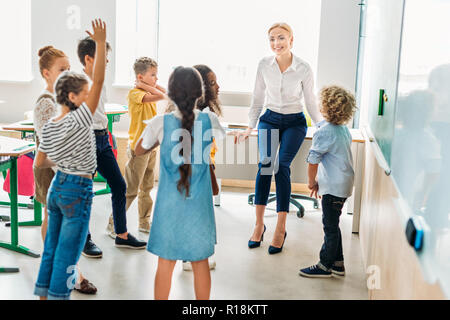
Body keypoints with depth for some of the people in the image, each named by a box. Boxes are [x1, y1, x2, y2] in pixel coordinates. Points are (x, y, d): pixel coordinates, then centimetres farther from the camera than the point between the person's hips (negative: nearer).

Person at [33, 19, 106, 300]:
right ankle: (59, 295, 10)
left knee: (52, 248, 17)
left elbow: (40, 163, 10)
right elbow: (99, 81, -23)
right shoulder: (79, 120, -18)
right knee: (67, 255, 2)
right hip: (77, 191, -8)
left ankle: (43, 294, 27)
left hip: (56, 187, 8)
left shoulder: (48, 127, 3)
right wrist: (101, 43, -24)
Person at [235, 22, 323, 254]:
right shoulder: (264, 65, -3)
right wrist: (250, 127, 9)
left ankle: (281, 228, -16)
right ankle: (259, 223, -15)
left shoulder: (304, 69, -9)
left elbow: (310, 102, 2)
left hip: (294, 123, -2)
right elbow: (258, 98, 8)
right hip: (270, 120, 2)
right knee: (265, 163, -21)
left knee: (282, 165, -21)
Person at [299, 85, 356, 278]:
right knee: (332, 225, 18)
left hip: (334, 186, -9)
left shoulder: (325, 132, -20)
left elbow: (313, 160, -18)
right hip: (343, 183, 9)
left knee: (330, 227, 1)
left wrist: (312, 181, -3)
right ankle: (337, 264, 26)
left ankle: (325, 266, 13)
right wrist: (320, 180, 16)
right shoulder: (343, 129, 9)